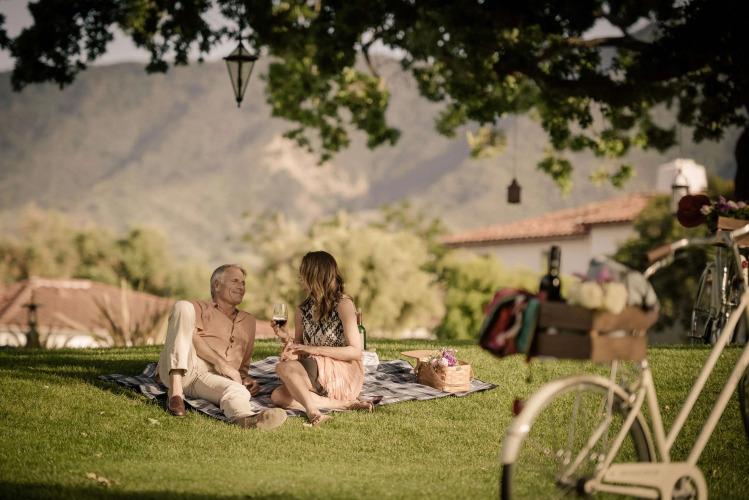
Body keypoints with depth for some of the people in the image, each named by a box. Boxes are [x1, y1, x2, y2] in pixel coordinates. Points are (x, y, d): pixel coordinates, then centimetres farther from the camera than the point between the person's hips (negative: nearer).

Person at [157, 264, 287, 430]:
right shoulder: (199, 307, 19)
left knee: (239, 391, -34)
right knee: (183, 306, -22)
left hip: (210, 378, 3)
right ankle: (176, 390, -36)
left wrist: (244, 378, 10)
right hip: (178, 371, -2)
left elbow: (244, 363, 36)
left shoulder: (248, 321, 33)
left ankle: (244, 418, -76)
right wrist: (222, 363, -12)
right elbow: (191, 336, -2)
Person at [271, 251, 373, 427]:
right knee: (278, 396, -22)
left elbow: (356, 351, -14)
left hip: (345, 374, -7)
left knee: (284, 367, -27)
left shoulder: (343, 304, -8)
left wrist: (315, 349, -17)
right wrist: (288, 338, -4)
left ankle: (312, 411, -40)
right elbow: (300, 351, 18)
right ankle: (343, 403, -25)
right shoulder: (302, 310, 11)